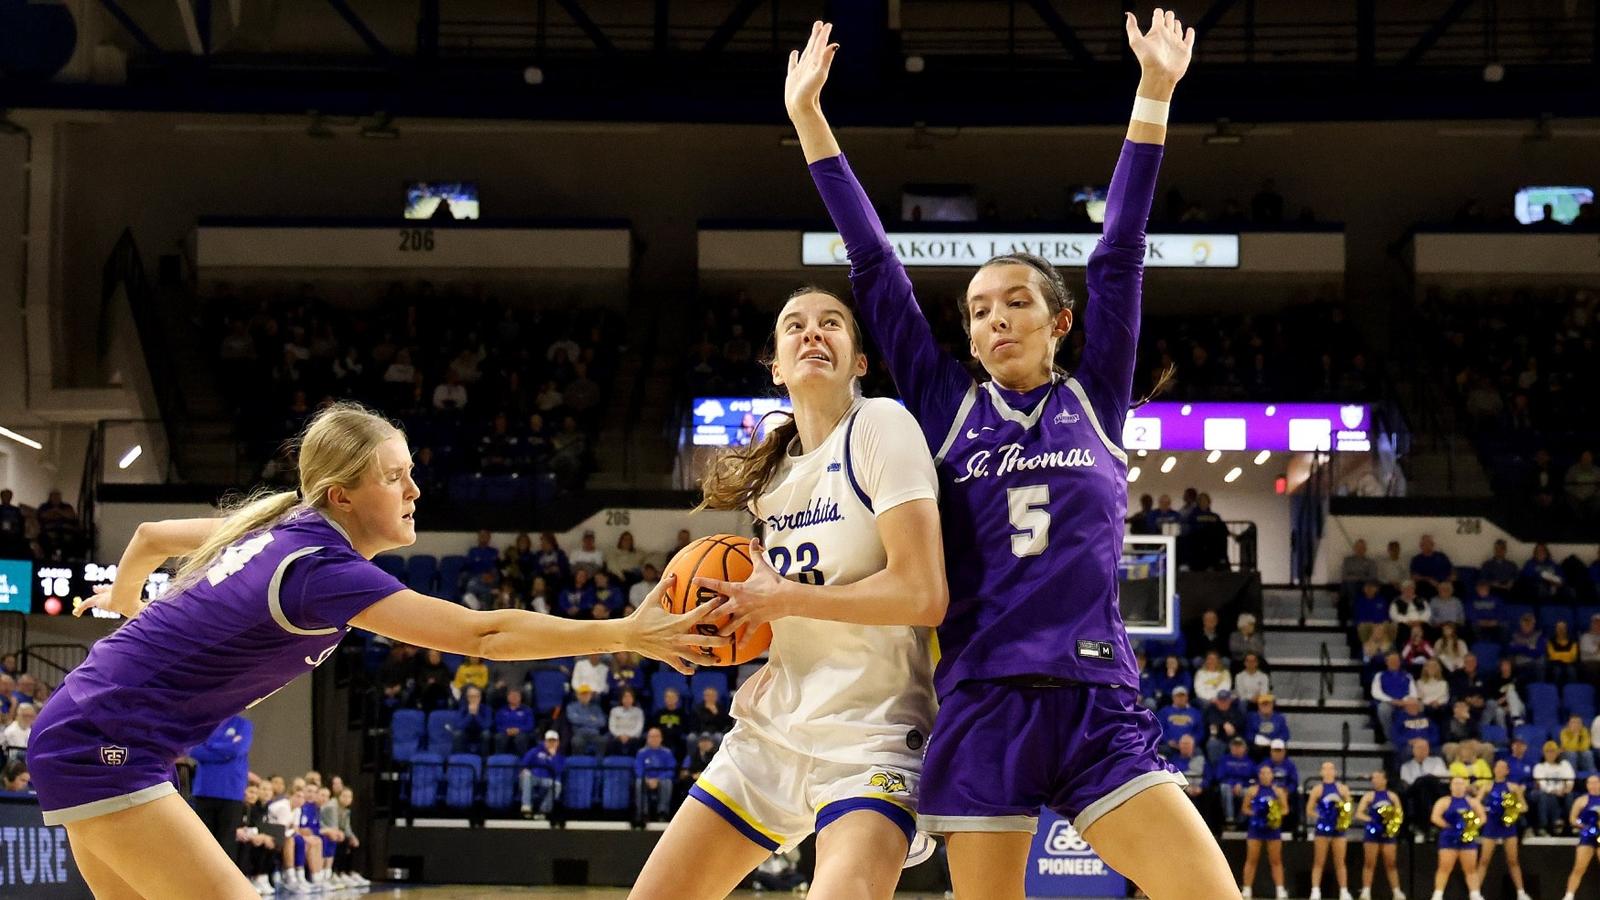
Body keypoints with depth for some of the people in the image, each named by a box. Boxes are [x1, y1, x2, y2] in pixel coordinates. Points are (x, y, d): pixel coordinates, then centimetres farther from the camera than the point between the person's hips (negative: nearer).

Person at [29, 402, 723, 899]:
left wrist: (123, 602, 44)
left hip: (76, 736, 10)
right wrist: (625, 634, -27)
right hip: (106, 749, -10)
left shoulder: (277, 527, 6)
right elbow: (481, 633, -28)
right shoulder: (323, 569, -21)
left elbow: (151, 536, 22)